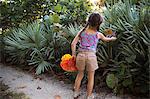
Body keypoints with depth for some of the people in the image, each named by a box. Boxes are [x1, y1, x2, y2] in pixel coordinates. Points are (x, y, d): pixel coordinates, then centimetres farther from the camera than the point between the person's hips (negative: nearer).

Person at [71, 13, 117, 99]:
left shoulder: (82, 32, 3)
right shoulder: (98, 34, 1)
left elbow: (73, 44, -1)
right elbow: (106, 39, 23)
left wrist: (74, 55, 9)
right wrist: (112, 38, 44)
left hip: (81, 55, 3)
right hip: (91, 56, -2)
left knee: (80, 74, 22)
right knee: (91, 77, 14)